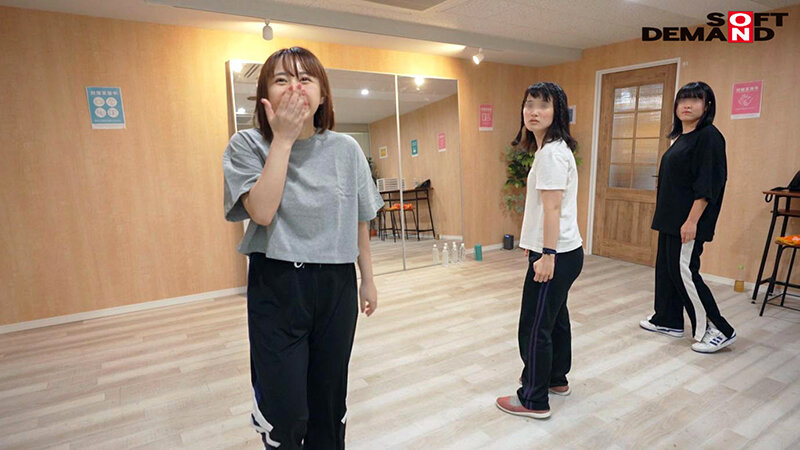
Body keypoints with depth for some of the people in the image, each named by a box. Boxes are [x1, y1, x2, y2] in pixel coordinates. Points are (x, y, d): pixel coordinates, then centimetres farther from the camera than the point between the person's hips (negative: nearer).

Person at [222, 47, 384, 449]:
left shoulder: (345, 149, 0)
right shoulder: (248, 146, -5)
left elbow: (359, 221, 7)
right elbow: (262, 212, -21)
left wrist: (367, 279, 12)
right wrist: (282, 139, -18)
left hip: (337, 285, 3)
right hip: (276, 286, -2)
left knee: (329, 401, 15)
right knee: (284, 414, 2)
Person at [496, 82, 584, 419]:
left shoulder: (551, 152, -17)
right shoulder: (551, 149, 14)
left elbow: (553, 207, -22)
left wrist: (547, 254, -23)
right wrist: (535, 243, 23)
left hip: (556, 254, -11)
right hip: (563, 251, 11)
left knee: (534, 326, 0)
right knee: (554, 317, 21)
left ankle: (534, 400, 15)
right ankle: (557, 379, 39)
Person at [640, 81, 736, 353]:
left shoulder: (709, 136, -11)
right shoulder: (681, 137, 15)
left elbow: (708, 184, -18)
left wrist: (692, 220, -23)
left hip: (689, 221, -9)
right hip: (670, 219, 9)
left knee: (684, 272, -6)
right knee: (666, 268, 13)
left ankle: (719, 331, 8)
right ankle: (668, 320, 26)